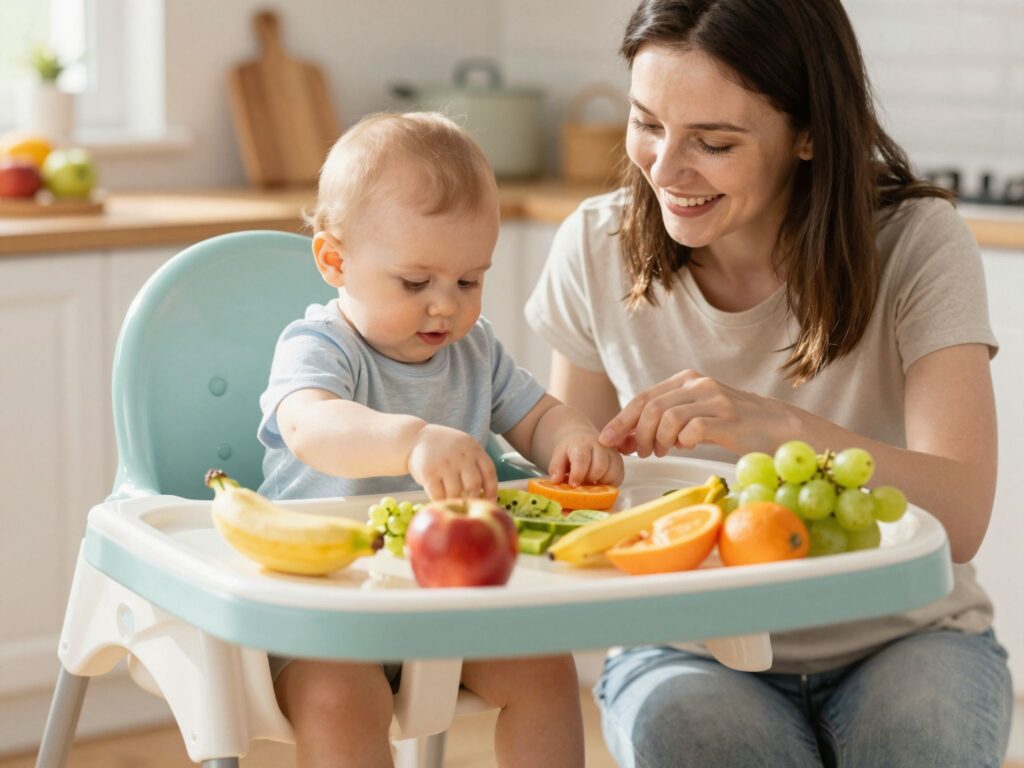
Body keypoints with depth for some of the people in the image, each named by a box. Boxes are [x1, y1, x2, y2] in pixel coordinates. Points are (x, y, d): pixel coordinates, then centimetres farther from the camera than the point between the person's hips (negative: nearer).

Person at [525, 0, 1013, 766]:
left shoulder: (916, 243, -13)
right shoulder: (598, 249, -6)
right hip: (689, 646, 1)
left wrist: (781, 427, -41)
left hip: (901, 639, -1)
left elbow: (960, 515, -25)